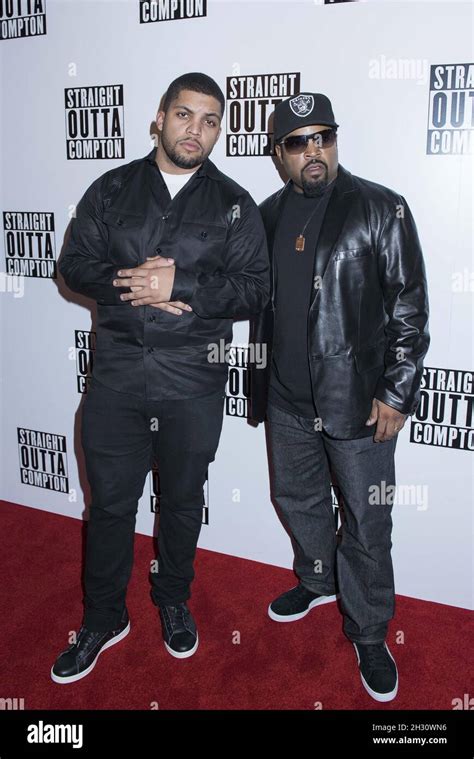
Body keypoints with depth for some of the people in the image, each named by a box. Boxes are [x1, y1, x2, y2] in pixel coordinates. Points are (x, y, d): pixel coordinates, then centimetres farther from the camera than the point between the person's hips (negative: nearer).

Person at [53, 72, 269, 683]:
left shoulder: (234, 205, 4)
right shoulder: (112, 189, 8)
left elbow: (255, 289, -4)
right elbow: (75, 264, 4)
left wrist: (181, 285, -18)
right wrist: (132, 285, -15)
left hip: (193, 382, 0)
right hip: (117, 374, 1)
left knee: (182, 500, 15)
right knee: (110, 501, 9)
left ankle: (173, 600, 39)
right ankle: (103, 618, 30)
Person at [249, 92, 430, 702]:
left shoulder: (381, 209, -8)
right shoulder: (268, 215, 8)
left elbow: (410, 308, -9)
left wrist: (396, 392, -13)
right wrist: (259, 383, 15)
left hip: (358, 400, -5)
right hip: (287, 398, 5)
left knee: (366, 522, 5)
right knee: (296, 498, 21)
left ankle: (369, 633, 27)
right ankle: (317, 581, 48)